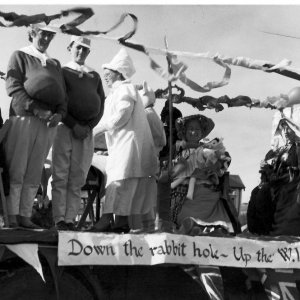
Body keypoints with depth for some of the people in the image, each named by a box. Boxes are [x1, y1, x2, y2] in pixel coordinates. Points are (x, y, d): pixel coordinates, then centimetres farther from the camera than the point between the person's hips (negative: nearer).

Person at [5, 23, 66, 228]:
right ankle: (11, 215, -3)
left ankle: (25, 215, 6)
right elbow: (13, 87, -5)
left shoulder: (55, 64, 22)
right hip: (23, 118, -4)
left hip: (49, 122, 5)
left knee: (34, 173, 3)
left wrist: (59, 114, -4)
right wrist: (36, 109, -16)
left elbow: (62, 94, 18)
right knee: (16, 170, -6)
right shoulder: (20, 56, 7)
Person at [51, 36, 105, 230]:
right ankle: (59, 219, -5)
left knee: (77, 180, -1)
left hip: (87, 132, 3)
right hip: (65, 129, -3)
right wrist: (74, 126, -10)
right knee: (60, 176, -6)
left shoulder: (94, 76, 17)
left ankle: (70, 219, 1)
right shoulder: (62, 72, 7)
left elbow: (101, 106, 12)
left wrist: (87, 127, -3)